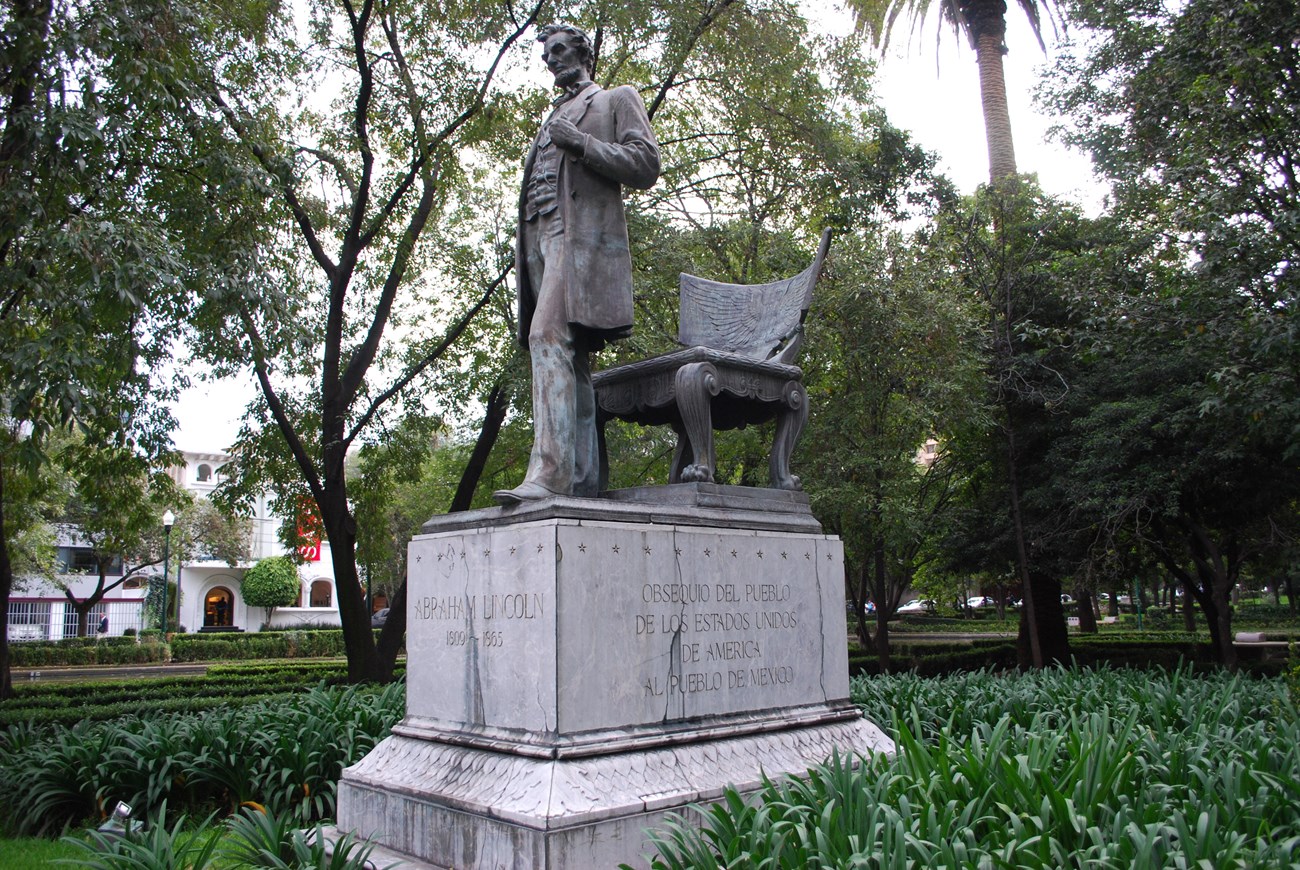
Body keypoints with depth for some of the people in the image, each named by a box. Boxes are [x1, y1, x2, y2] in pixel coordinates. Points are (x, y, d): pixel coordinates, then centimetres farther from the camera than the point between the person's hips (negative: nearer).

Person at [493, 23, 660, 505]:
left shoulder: (618, 99, 15)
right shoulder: (553, 120, 35)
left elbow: (645, 166, 1)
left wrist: (581, 143, -9)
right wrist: (522, 248, 16)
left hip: (583, 234, -8)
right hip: (541, 237, 8)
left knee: (549, 336, -27)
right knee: (571, 361, 0)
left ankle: (549, 470, -35)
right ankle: (583, 480, -2)